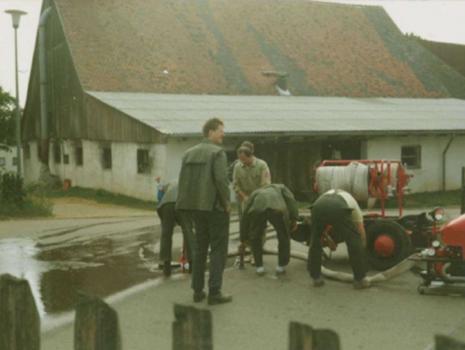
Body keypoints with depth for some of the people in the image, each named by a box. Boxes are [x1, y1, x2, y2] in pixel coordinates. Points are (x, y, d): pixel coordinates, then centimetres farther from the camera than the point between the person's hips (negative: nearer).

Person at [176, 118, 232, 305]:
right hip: (215, 207, -6)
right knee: (218, 249, 2)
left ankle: (197, 290, 18)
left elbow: (183, 181, 7)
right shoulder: (218, 152, -11)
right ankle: (214, 292, 1)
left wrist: (189, 204, 12)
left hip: (196, 207, 7)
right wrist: (226, 203, -9)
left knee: (200, 248, 16)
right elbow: (221, 180, -21)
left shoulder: (189, 153, 10)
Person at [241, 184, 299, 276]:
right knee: (284, 237, 22)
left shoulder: (255, 193, 41)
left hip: (257, 209, 1)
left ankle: (259, 267, 25)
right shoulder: (280, 187, 40)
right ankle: (281, 266, 26)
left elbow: (246, 215, 40)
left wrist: (243, 239, 47)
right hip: (278, 208, -1)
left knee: (255, 238, 24)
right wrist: (294, 219, 13)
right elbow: (290, 199, 18)